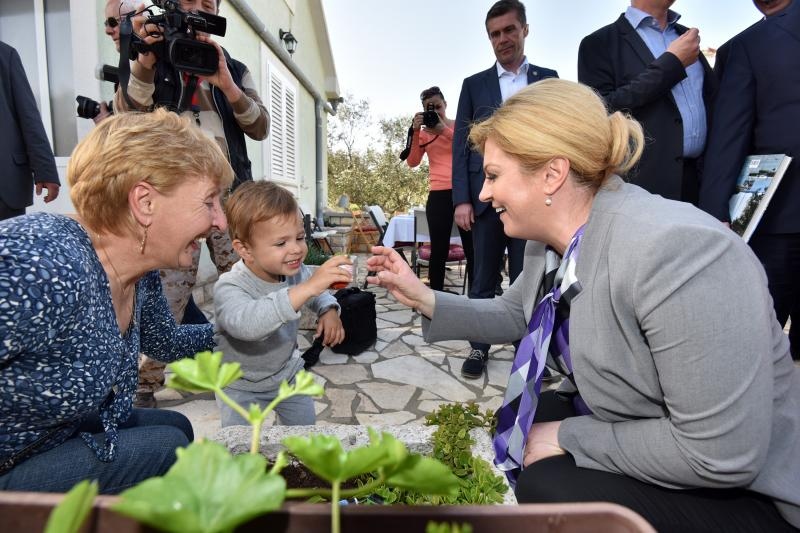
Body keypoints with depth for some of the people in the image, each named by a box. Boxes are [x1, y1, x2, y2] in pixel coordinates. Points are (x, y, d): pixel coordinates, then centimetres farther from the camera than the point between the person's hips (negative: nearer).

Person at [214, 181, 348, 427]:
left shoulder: (296, 272, -16)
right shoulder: (229, 287, -33)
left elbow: (318, 294, 6)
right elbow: (245, 324, -55)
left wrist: (329, 311, -18)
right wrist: (307, 287, -63)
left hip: (289, 375, 5)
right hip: (243, 388, -4)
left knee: (307, 432, 19)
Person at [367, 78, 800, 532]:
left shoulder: (673, 251, -34)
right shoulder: (551, 240, -7)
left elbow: (721, 455, -31)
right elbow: (515, 315, 9)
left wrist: (568, 436, -20)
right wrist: (423, 298, -3)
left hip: (743, 488, -7)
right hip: (631, 431, 8)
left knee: (548, 486, -21)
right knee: (522, 415, 11)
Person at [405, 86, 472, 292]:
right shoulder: (424, 133, 12)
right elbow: (412, 162, 0)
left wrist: (444, 131, -15)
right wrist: (415, 132, -9)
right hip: (438, 195, 1)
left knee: (472, 248, -1)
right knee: (438, 251, 0)